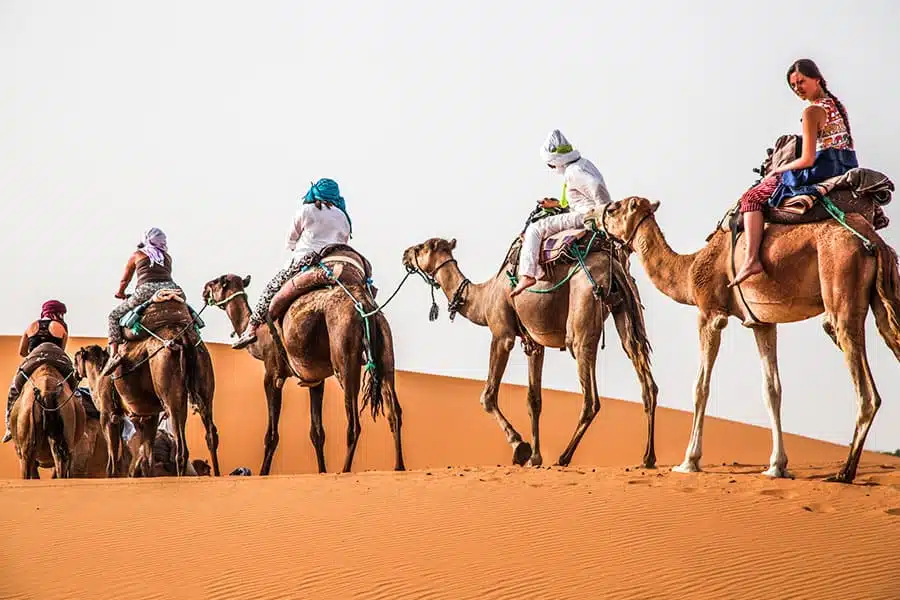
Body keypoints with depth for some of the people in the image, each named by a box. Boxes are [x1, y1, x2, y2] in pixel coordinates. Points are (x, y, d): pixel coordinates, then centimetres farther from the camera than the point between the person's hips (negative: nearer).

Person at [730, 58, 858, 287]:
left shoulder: (812, 111, -12)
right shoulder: (838, 107, 14)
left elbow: (808, 160, -17)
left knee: (752, 197, -1)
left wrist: (776, 170, -2)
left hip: (821, 173, -9)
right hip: (845, 173, 9)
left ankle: (752, 259, -14)